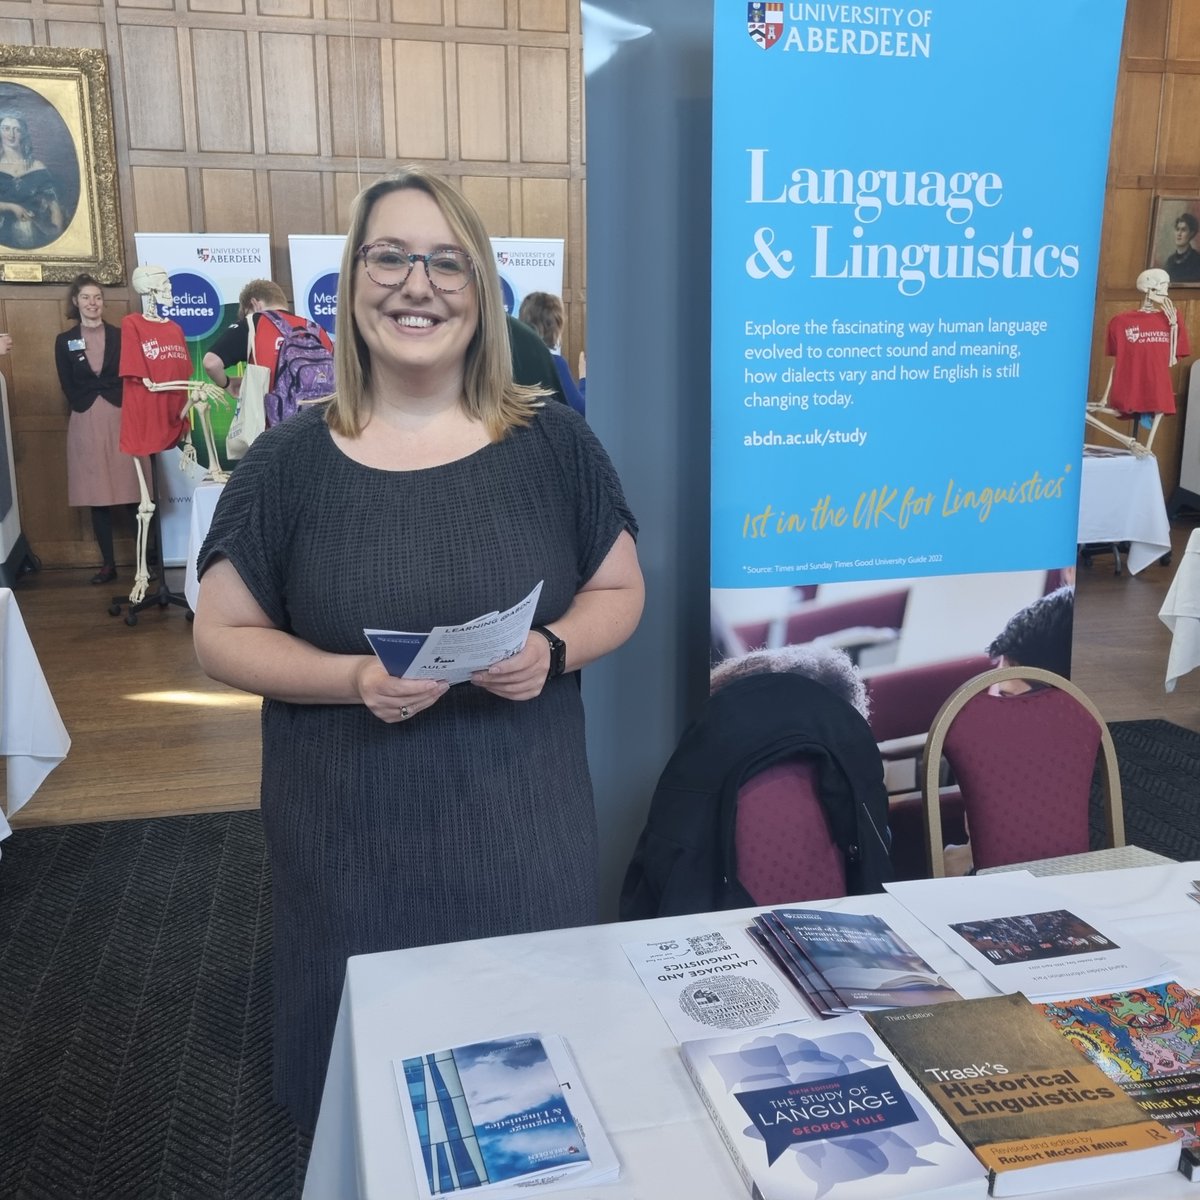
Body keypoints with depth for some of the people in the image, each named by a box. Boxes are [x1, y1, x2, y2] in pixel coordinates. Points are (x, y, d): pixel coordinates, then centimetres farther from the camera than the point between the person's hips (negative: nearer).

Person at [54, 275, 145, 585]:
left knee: (133, 491, -5)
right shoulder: (64, 341, 10)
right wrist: (88, 408, -2)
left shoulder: (120, 335, 8)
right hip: (86, 424, 1)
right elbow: (68, 387, 9)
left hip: (121, 418, -1)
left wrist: (119, 406, -8)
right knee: (97, 495, 3)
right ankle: (108, 563, 9)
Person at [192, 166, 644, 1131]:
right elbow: (222, 636, 0)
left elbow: (620, 592, 6)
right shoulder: (290, 460, -4)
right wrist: (353, 679, -18)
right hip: (351, 830, 0)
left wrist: (553, 649, -16)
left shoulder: (553, 443, -2)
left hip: (521, 818, 1)